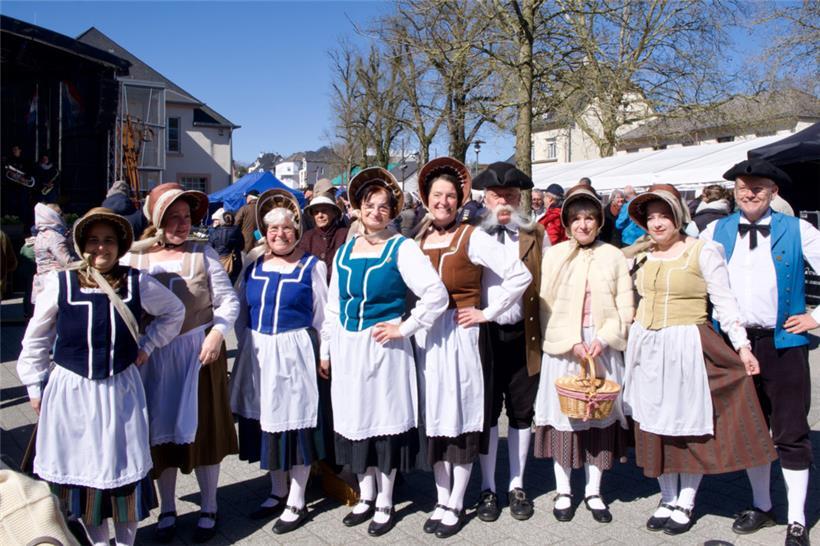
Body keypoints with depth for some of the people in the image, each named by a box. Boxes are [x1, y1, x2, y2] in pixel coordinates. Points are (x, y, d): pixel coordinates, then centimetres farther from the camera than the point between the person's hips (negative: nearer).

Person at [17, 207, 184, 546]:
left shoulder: (137, 283, -5)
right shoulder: (60, 284, -7)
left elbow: (174, 311, 12)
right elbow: (36, 339, 4)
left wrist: (147, 346, 5)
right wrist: (34, 385, 6)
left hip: (120, 390, 0)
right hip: (71, 391, 0)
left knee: (125, 467, 7)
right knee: (81, 467, 11)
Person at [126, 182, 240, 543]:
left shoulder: (202, 253, -2)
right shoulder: (134, 258, 1)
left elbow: (228, 300, -1)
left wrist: (217, 332, -15)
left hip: (199, 353, -1)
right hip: (153, 358, 1)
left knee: (203, 429, 8)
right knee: (160, 431, 11)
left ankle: (208, 509, 24)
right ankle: (167, 510, 29)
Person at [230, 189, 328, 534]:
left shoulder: (312, 266, -2)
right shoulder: (253, 268, 8)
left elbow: (322, 316, -2)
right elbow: (241, 314, 13)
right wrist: (248, 345, 5)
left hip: (294, 354, -4)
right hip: (258, 355, 5)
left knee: (295, 424, 2)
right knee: (266, 422, 13)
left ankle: (296, 503, 17)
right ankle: (277, 492, 31)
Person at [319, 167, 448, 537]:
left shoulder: (401, 248, -7)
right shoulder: (344, 251, 10)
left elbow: (436, 294, -16)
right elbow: (333, 305, 15)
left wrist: (403, 328, -15)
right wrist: (326, 349, 14)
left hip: (383, 347, -5)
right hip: (347, 347, 5)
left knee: (384, 418, 3)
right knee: (354, 419, 12)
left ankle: (385, 504, 20)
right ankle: (366, 497, 30)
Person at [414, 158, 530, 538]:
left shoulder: (471, 238, -7)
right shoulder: (417, 241, 9)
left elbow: (519, 276, -13)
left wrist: (487, 313, -10)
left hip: (459, 337, -5)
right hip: (425, 337, 5)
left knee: (460, 415, 3)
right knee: (434, 416, 10)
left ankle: (456, 504, 17)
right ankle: (442, 501, 23)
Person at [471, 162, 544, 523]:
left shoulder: (536, 235, 4)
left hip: (524, 335, 1)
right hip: (484, 335, -1)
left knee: (521, 412, 11)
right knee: (486, 412, 9)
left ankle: (517, 486, 27)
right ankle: (488, 488, 24)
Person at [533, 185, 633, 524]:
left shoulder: (613, 256, 3)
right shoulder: (554, 255, 1)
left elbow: (625, 307, 2)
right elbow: (546, 306, -2)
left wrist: (602, 340, -10)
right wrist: (572, 343, -11)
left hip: (603, 347, 1)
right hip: (563, 348, -1)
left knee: (600, 414, 6)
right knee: (562, 414, 3)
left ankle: (593, 491, 19)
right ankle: (563, 491, 17)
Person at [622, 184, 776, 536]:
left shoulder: (703, 251, -6)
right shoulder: (642, 254, 8)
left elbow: (724, 302, -6)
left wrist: (742, 346, -10)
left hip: (686, 347, -5)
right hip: (647, 348, 5)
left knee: (690, 426, 3)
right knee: (654, 427, 9)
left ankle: (685, 503, 19)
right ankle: (667, 499, 23)